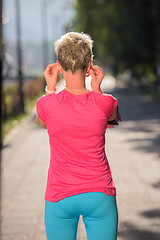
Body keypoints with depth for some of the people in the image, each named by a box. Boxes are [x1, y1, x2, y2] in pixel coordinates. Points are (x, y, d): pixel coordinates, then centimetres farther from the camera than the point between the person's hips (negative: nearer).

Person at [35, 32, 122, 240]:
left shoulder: (47, 104, -12)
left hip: (60, 199, 0)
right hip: (100, 197, 0)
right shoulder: (105, 103, -12)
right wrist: (96, 87, 7)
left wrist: (50, 87, 11)